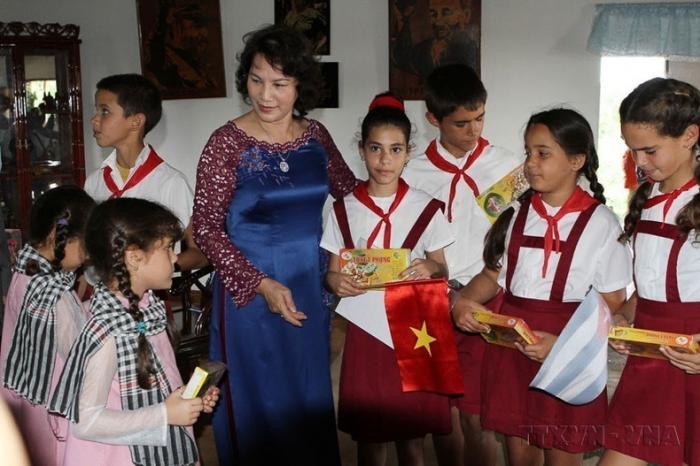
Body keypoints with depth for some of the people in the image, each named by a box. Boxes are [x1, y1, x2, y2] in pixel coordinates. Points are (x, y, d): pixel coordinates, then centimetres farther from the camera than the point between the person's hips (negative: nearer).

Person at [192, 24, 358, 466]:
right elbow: (207, 228, -12)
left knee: (310, 400, 16)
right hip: (249, 294, -4)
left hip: (309, 291, 4)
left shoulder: (315, 135, 1)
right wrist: (263, 285, -18)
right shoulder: (228, 143, -12)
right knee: (259, 404, 8)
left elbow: (350, 192, 16)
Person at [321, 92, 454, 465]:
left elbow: (442, 270, 5)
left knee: (412, 436, 5)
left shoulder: (426, 208, -1)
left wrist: (430, 269, -17)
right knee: (368, 435, 8)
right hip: (365, 328, 1)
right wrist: (336, 281, -17)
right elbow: (333, 271, 6)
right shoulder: (344, 210, 1)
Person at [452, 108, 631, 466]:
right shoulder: (516, 213, 5)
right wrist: (464, 300, -7)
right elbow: (493, 275, 13)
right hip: (511, 345, 4)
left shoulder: (600, 222, -7)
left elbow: (611, 303, -8)